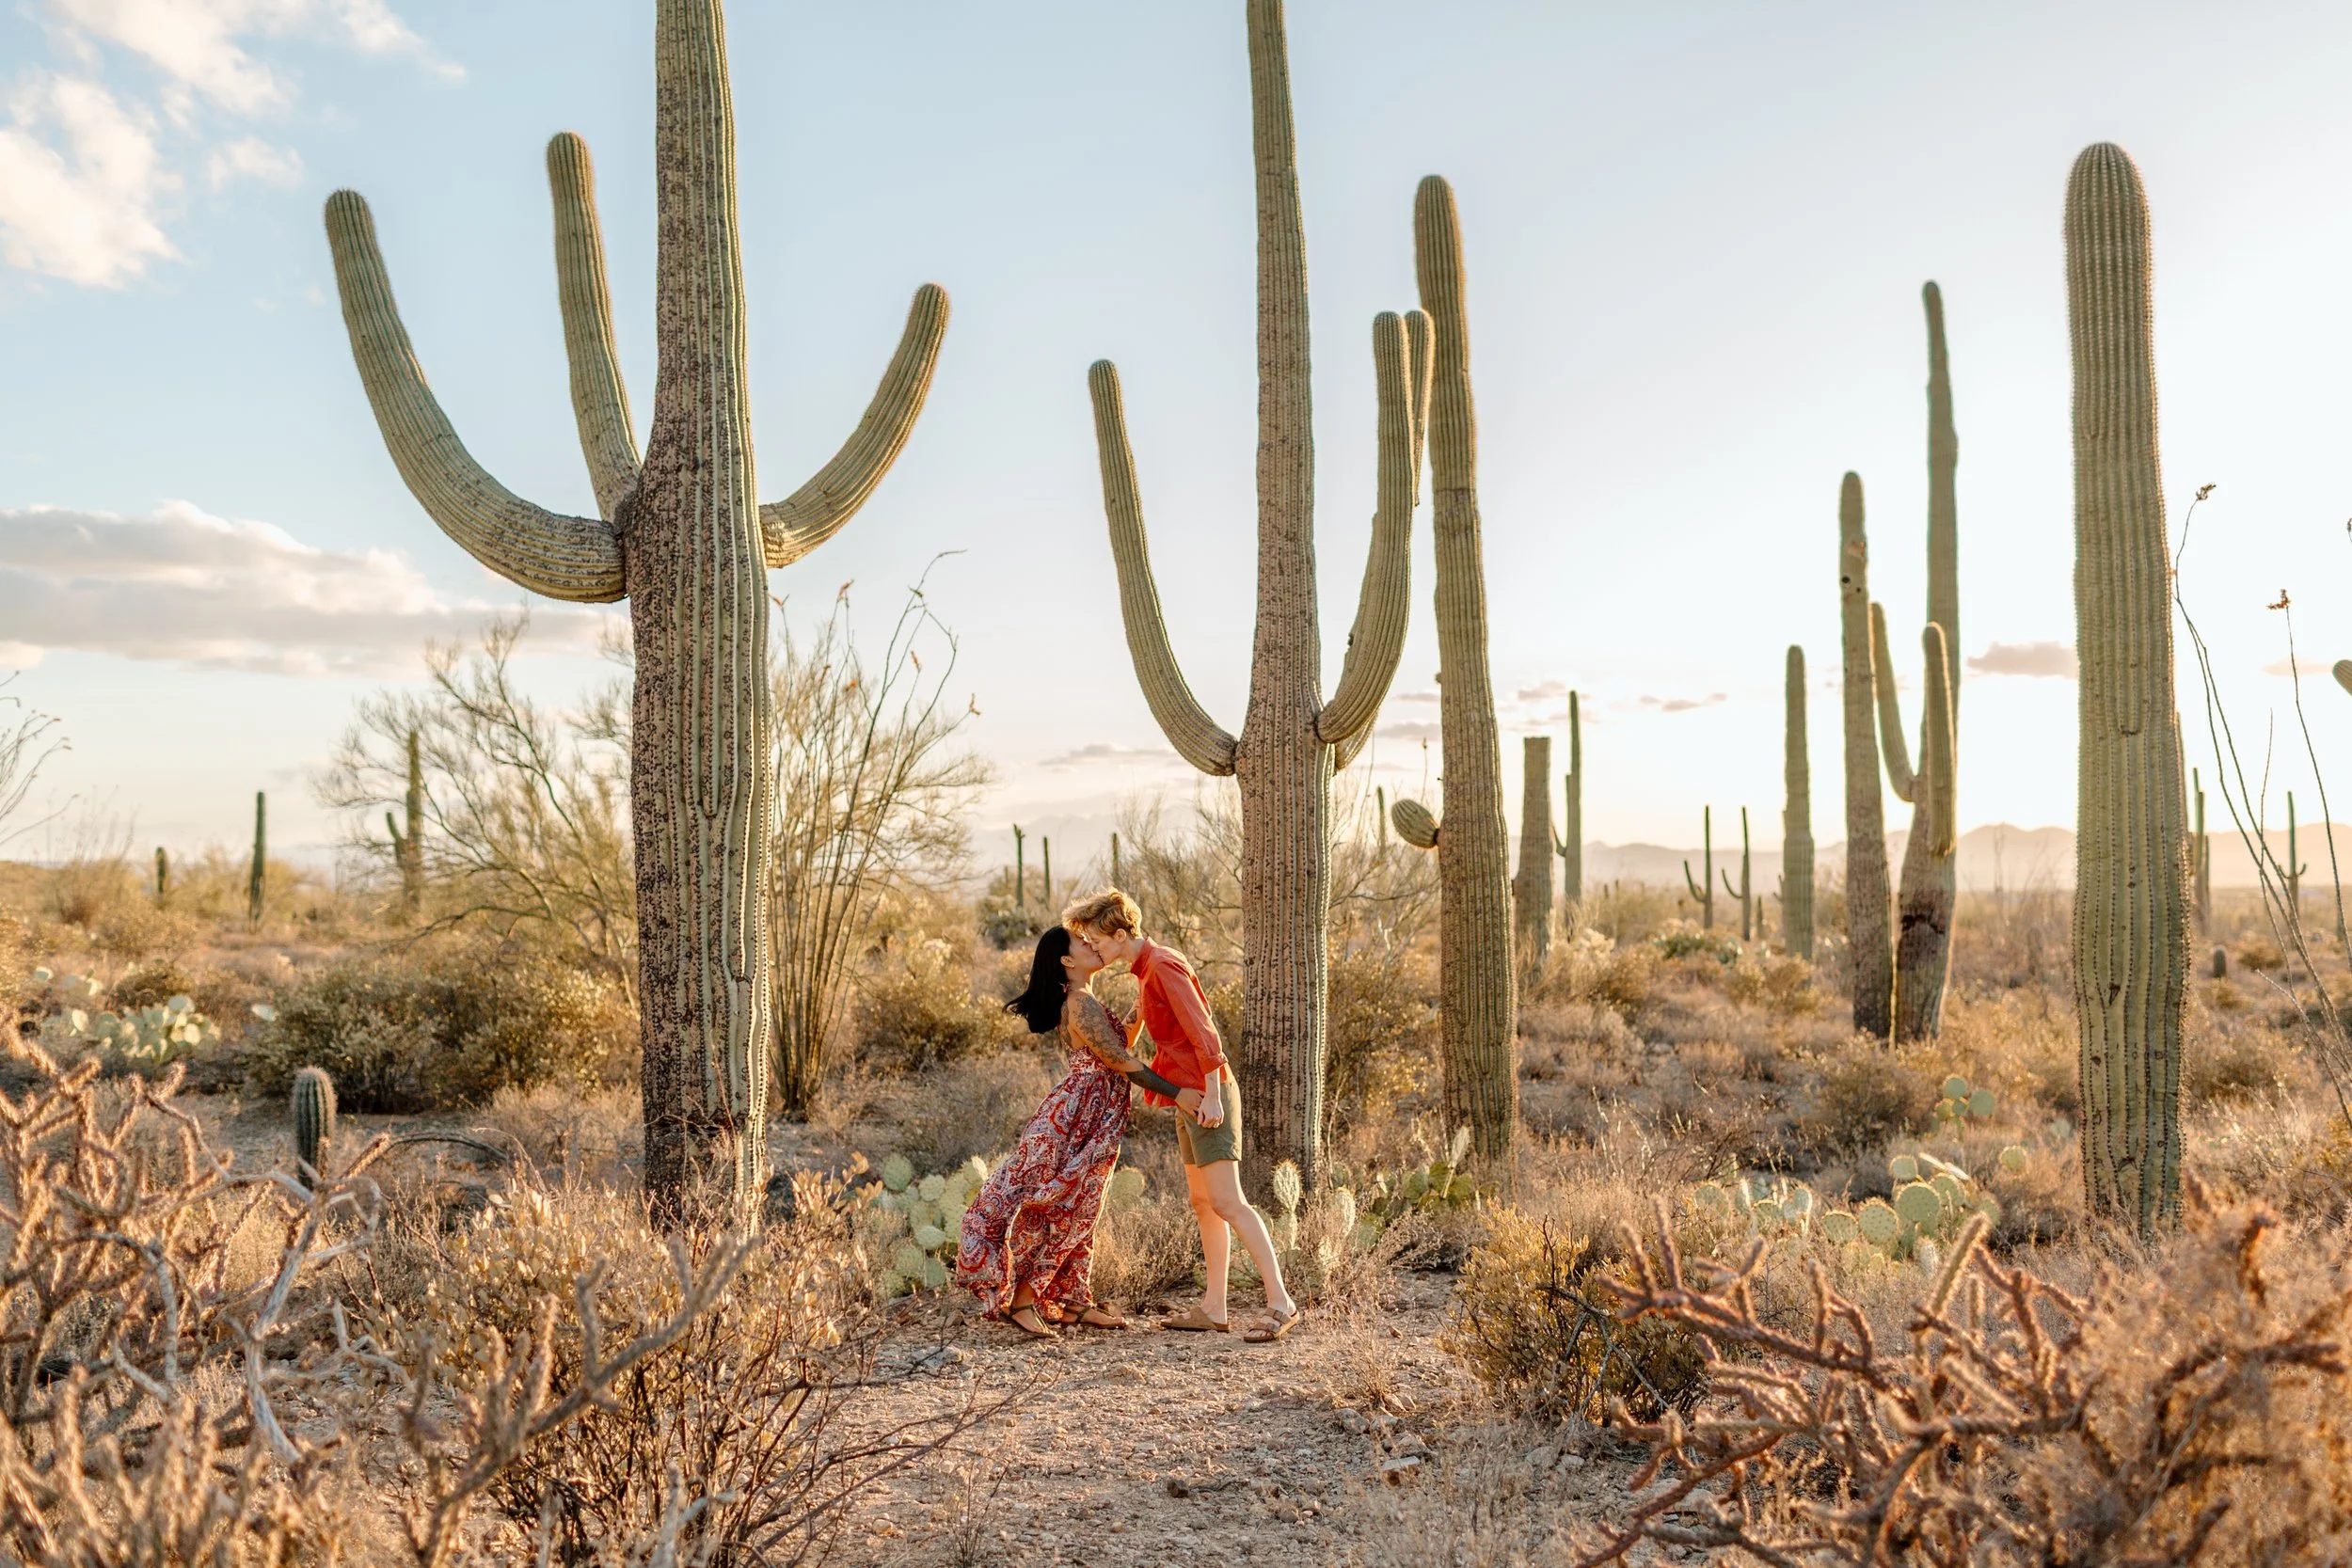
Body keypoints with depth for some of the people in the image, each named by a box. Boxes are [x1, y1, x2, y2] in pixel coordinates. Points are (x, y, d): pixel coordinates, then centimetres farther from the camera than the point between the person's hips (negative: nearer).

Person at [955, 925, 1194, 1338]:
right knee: (1058, 1209, -5)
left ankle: (1073, 1303, 19)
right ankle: (1020, 1299, 3)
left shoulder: (1076, 1002, 15)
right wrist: (1178, 1094, -17)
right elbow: (1122, 1063, -18)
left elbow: (1112, 1049, 19)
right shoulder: (1082, 1004, -16)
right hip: (1077, 1116, -10)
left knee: (1077, 1212, 13)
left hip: (1090, 1120, 10)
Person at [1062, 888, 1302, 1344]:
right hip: (1188, 1098, 10)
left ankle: (1280, 1302, -12)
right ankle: (1214, 1309, 14)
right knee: (1203, 1204, 10)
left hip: (1207, 1093, -10)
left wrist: (1211, 1095, -23)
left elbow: (1202, 1031, -20)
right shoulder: (1143, 971, 16)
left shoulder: (1163, 965, -14)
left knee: (1226, 1202, -13)